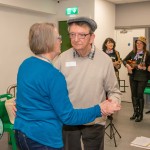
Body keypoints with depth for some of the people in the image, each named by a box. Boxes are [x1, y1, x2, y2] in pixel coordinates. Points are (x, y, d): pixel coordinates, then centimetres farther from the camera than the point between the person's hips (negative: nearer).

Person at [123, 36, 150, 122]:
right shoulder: (133, 52, 6)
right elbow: (124, 60, 12)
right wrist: (127, 65, -6)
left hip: (142, 77, -5)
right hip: (133, 76, 5)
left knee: (140, 95, -2)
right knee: (134, 94, 10)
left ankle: (140, 114, 12)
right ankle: (135, 112, 25)